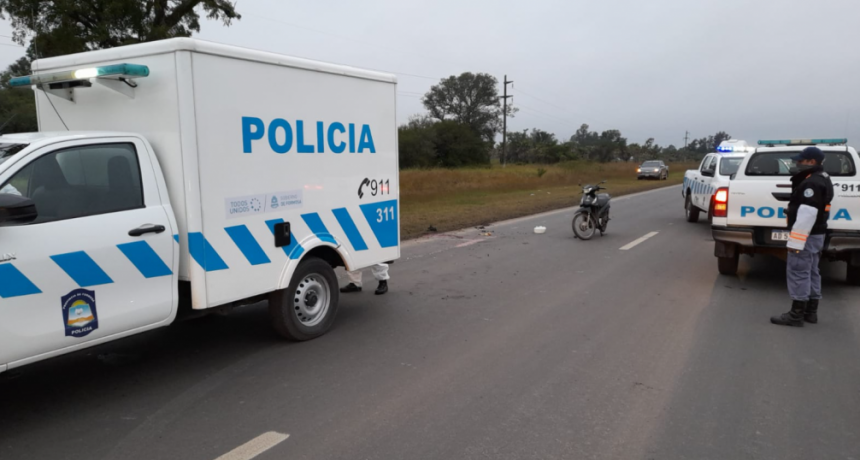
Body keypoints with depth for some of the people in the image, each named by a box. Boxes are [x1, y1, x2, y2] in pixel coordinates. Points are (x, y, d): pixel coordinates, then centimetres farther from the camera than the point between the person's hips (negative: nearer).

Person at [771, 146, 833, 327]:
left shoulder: (812, 183, -21)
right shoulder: (822, 179, 15)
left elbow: (806, 215, -26)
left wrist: (796, 242, -26)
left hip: (807, 236, -11)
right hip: (816, 234, 11)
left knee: (798, 273, -7)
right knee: (811, 272, 15)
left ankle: (796, 315, -3)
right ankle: (811, 312, 23)